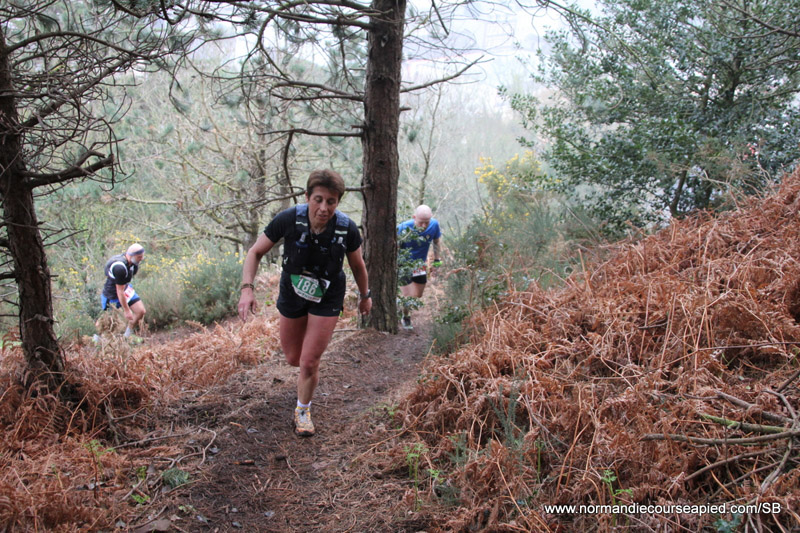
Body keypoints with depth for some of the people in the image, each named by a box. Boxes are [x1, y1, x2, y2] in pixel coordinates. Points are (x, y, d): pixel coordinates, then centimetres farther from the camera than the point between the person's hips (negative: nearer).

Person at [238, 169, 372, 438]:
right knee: (293, 359, 15)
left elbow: (357, 265, -4)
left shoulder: (347, 229, -24)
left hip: (327, 298, -1)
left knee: (309, 363, -5)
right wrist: (247, 289, -28)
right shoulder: (288, 220, -27)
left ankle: (303, 410, 24)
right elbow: (255, 253, -14)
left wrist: (365, 296, 10)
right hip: (292, 294, 1)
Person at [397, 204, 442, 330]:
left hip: (420, 264, 4)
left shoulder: (434, 225, -17)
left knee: (418, 295, 13)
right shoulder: (404, 228, -28)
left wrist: (437, 260, 8)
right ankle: (406, 318, 26)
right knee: (407, 295, -3)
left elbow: (436, 242, 3)